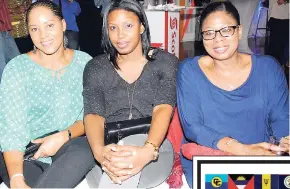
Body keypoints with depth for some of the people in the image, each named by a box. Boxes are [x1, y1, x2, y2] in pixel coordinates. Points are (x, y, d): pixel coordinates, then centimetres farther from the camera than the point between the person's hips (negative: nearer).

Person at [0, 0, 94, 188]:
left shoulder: (84, 62, 3)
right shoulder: (17, 67, -4)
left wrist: (64, 136, -19)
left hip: (72, 146, 2)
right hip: (25, 155, -1)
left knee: (84, 154, -33)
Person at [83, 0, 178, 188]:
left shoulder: (166, 62, 4)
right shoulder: (95, 67, 9)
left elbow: (163, 110, -11)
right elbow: (93, 115, -4)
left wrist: (147, 151, -33)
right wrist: (99, 151, -28)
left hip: (154, 146, -1)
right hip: (109, 148, 1)